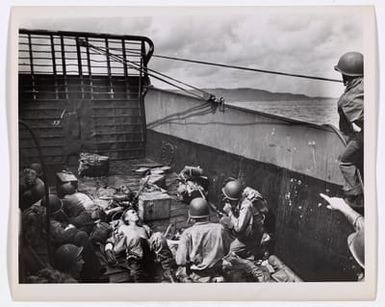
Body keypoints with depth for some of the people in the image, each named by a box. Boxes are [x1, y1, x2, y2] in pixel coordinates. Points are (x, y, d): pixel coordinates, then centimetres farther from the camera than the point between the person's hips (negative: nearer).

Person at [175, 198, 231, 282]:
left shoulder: (187, 234, -15)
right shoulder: (220, 229, -7)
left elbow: (181, 261, -15)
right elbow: (230, 250, 6)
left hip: (195, 279, -2)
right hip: (216, 275, 3)